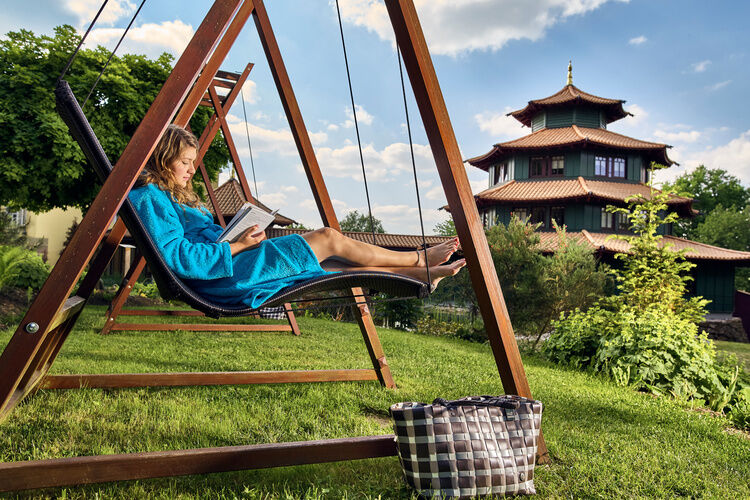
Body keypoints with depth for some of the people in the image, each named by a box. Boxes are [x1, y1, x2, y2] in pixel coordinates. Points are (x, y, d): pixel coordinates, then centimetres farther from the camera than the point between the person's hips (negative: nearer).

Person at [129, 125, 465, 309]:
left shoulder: (174, 196, 23)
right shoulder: (151, 198, -9)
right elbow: (176, 257, -20)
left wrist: (240, 237, 4)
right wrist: (237, 247, -16)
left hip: (229, 268, 10)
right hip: (223, 282, -10)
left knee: (333, 266, 5)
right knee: (328, 239, -10)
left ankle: (421, 275, 9)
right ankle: (418, 259, 4)